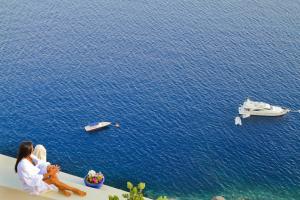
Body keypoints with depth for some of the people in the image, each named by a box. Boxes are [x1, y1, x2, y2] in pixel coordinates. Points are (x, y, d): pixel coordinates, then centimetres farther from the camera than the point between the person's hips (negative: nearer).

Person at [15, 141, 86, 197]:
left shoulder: (30, 156, -6)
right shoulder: (23, 165, -32)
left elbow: (40, 163, 0)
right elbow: (34, 178, -30)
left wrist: (50, 167, -19)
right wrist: (49, 174, -27)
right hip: (32, 185, -8)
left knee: (51, 168, -17)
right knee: (52, 179, -26)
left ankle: (61, 188, -12)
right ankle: (74, 190, -13)